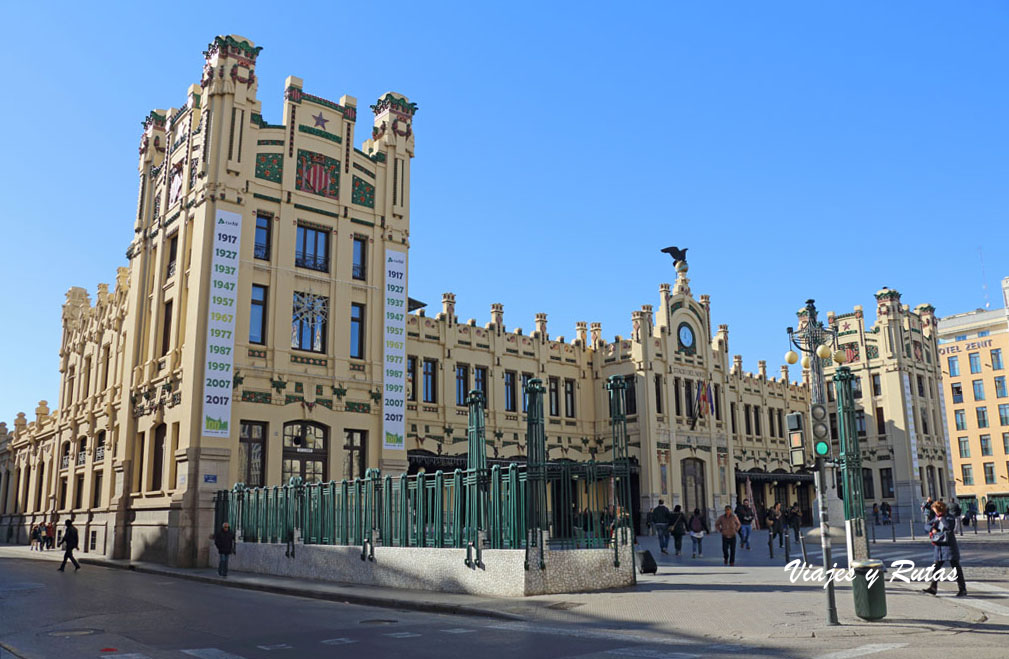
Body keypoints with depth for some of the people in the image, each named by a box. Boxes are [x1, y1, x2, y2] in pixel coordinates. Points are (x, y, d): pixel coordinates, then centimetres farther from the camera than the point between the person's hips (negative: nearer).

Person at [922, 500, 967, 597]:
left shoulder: (949, 517, -9)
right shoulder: (935, 517, 11)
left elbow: (950, 526, -26)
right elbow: (928, 525, 11)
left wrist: (941, 519, -19)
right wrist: (932, 529, -9)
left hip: (949, 545, -7)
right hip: (938, 546, 7)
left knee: (956, 567, 0)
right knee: (936, 567, 9)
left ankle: (962, 589, 7)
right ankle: (933, 587, 15)